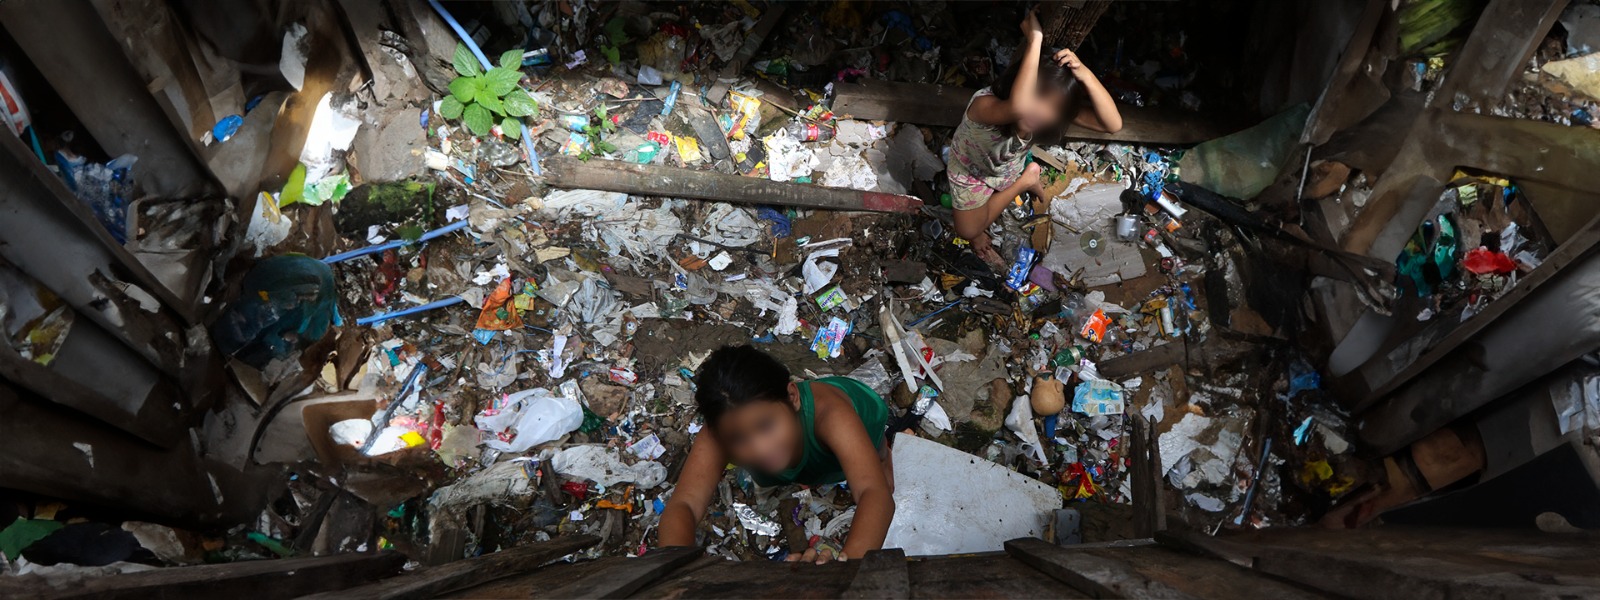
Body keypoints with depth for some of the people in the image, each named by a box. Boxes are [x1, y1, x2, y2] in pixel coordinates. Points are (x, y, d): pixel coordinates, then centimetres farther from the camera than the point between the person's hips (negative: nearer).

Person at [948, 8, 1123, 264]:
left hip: (1007, 170, 4)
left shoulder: (1054, 106, -33)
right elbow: (1019, 107, -75)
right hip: (970, 171, -3)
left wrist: (1085, 75, -54)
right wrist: (1034, 41, -69)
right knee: (968, 232, 9)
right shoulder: (985, 104, -50)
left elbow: (1113, 124, -42)